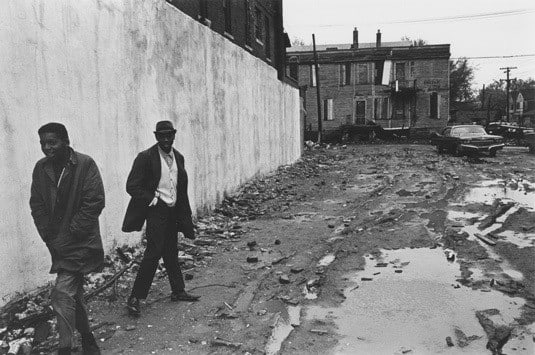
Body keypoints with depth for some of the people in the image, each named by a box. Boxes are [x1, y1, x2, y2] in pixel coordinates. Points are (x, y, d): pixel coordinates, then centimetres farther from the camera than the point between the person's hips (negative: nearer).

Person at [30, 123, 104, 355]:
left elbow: (95, 202, -15)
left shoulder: (85, 164, -11)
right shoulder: (40, 168, 4)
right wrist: (49, 237, -2)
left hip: (81, 242, -6)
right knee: (73, 293, 16)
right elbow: (37, 206, 7)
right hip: (58, 245, 6)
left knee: (62, 293, -14)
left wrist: (70, 235, -15)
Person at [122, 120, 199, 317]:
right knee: (153, 253, -9)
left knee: (172, 253, 15)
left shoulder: (178, 157, 10)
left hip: (173, 212, 7)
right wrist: (153, 200, -14)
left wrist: (185, 216, 15)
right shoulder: (146, 157, -11)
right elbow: (132, 186, -12)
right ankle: (135, 298, 1)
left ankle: (178, 291, 28)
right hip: (156, 212, -6)